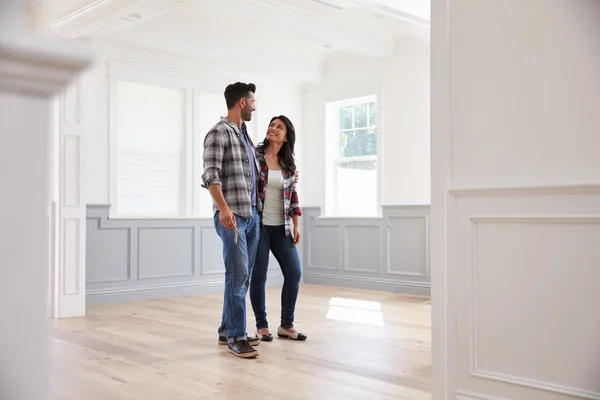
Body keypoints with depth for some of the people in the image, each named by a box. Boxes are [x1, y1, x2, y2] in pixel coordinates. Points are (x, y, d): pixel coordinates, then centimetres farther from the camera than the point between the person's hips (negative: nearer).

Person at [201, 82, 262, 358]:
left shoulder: (245, 135, 20)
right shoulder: (219, 132, -6)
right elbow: (210, 175, -16)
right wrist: (223, 209, -28)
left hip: (252, 215, 9)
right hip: (232, 216, -9)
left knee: (243, 276, 10)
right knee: (237, 275, -9)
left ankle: (228, 330, 20)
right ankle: (236, 337, -1)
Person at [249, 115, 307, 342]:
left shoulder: (289, 164, 9)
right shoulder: (254, 155, -3)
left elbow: (292, 196, 12)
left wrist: (296, 225, 7)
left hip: (281, 228, 4)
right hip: (258, 225, -4)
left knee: (294, 274, 2)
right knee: (259, 276, 1)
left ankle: (286, 325, 17)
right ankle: (261, 326, 17)